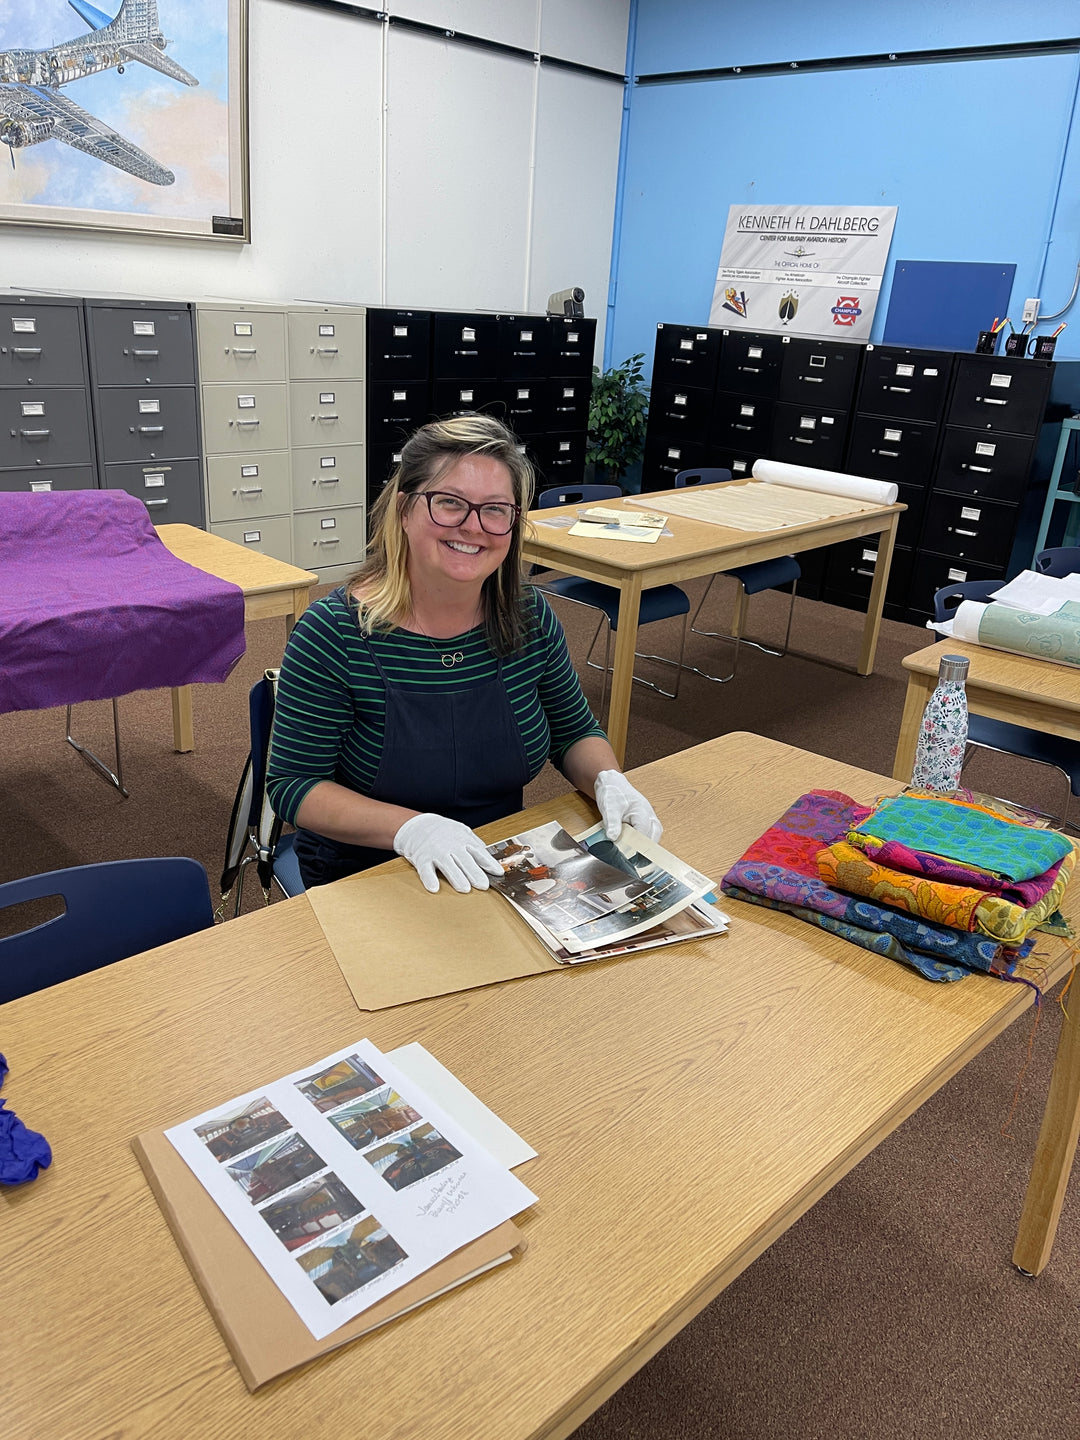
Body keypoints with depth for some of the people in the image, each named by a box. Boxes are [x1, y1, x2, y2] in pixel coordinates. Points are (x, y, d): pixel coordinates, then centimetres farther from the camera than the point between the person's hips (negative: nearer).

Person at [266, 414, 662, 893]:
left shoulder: (530, 617, -3)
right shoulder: (335, 632, -15)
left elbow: (574, 731, 11)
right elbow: (291, 784, -13)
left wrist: (607, 780, -11)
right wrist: (409, 828, -28)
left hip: (501, 868, 5)